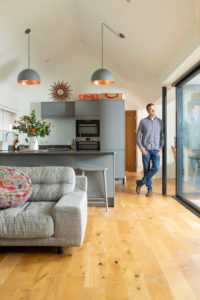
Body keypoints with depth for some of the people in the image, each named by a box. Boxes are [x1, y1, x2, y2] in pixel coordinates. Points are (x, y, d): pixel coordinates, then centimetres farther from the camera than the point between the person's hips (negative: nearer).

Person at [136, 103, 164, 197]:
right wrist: (141, 148, -9)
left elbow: (162, 136, 9)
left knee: (155, 167, -14)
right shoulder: (143, 121, 3)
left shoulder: (160, 121, 8)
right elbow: (138, 136, 3)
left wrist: (161, 148, -3)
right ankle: (149, 189, 15)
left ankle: (140, 182, 3)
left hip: (156, 150, 1)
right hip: (146, 150, -1)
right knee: (146, 169, 1)